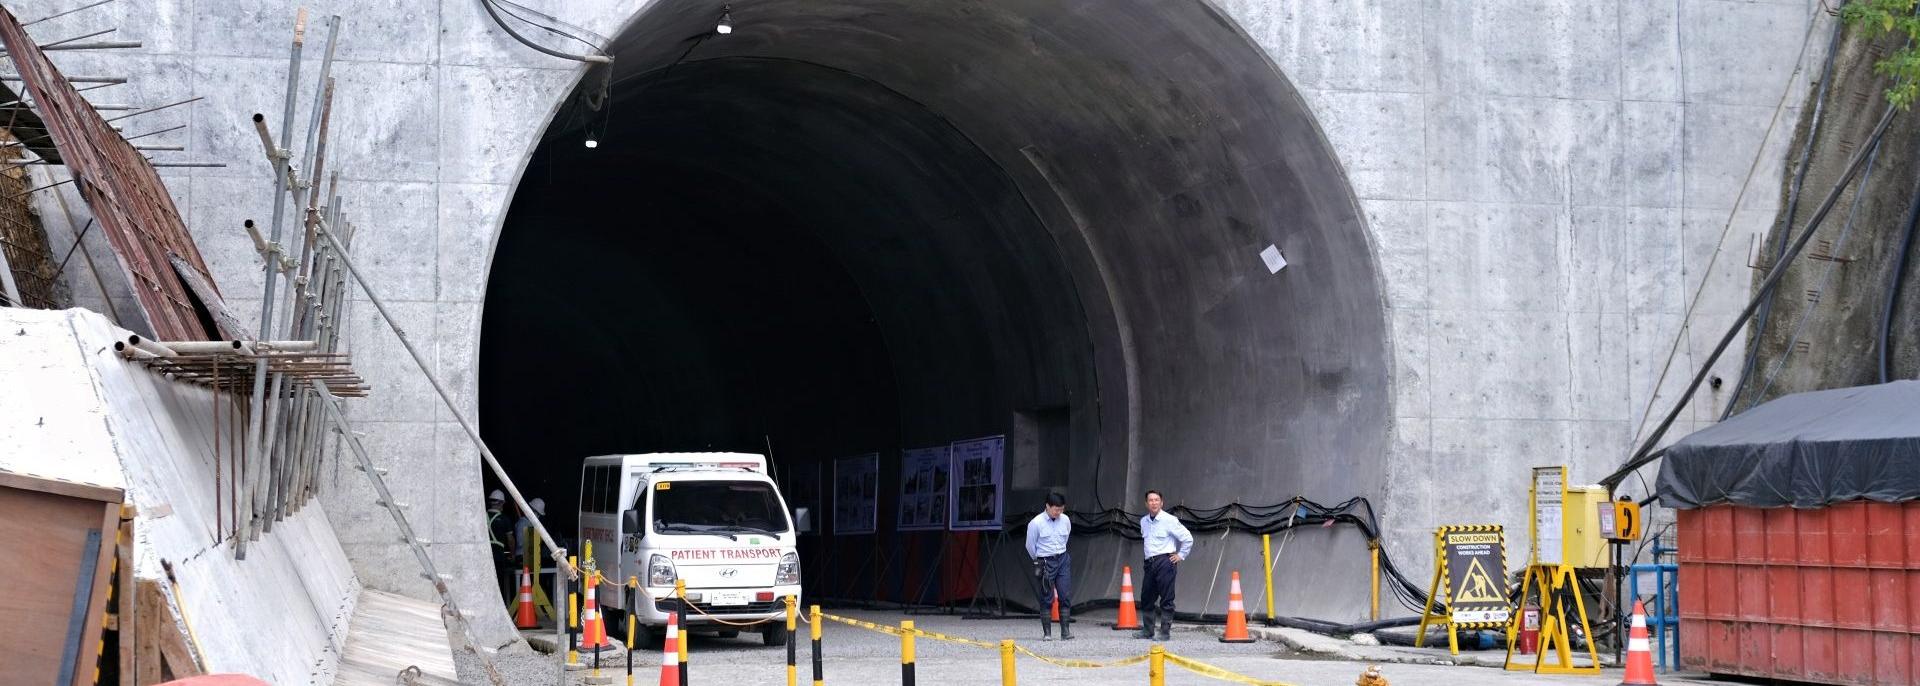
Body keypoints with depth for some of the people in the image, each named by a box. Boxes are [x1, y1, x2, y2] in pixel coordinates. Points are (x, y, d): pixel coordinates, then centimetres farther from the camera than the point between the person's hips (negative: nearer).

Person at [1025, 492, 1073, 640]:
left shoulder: (1065, 520, 2)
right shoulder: (1036, 523, -11)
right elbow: (1030, 546, 1)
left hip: (1063, 560, 4)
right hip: (1045, 562, -4)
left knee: (1066, 596, -3)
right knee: (1047, 599, -1)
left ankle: (1065, 631, 0)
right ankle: (1047, 632, 5)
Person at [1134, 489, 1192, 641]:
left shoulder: (1169, 520, -8)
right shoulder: (1144, 521, 12)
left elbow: (1188, 538, -5)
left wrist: (1180, 555, -3)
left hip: (1165, 562, -7)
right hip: (1150, 563, 7)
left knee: (1166, 599, -6)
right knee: (1146, 598, 10)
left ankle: (1165, 633, -4)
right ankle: (1147, 631, 21)